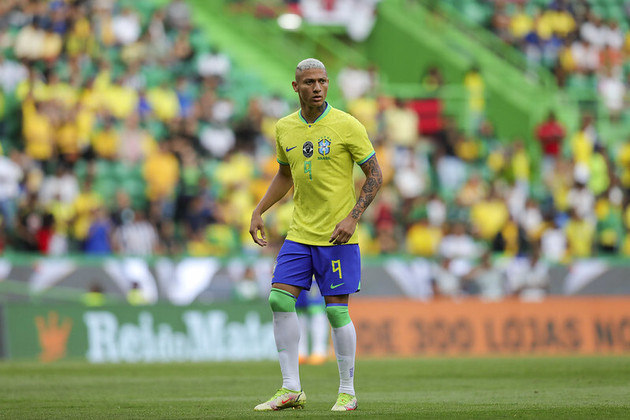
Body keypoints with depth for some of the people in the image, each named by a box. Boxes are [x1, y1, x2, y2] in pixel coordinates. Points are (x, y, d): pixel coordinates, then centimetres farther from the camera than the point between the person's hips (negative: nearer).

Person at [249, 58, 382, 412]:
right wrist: (258, 212, 13)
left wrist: (353, 217, -15)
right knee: (280, 300, -5)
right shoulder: (285, 128, 7)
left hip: (338, 236, -5)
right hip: (300, 233, 5)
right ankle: (291, 389, 2)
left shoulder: (347, 126, -9)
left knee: (337, 310, -5)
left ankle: (347, 392, 8)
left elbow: (375, 174, -5)